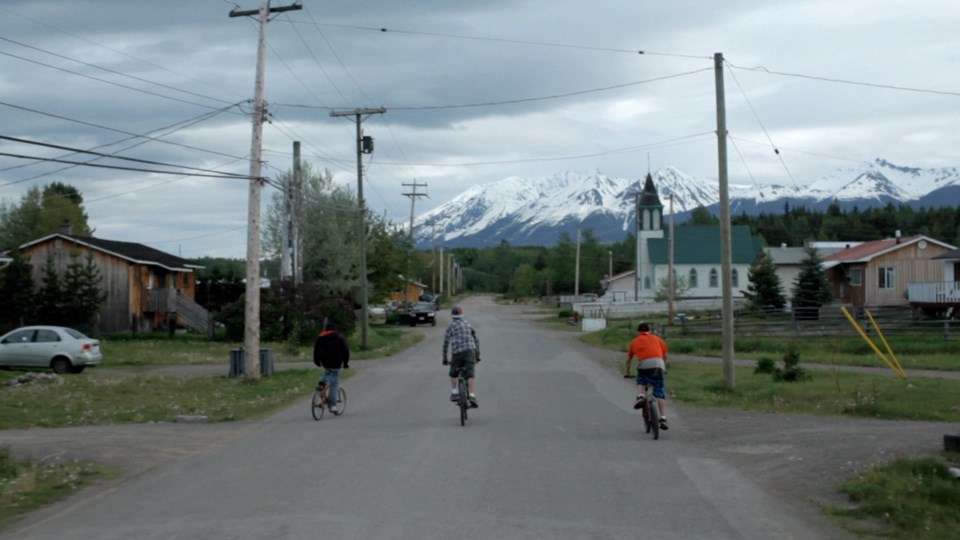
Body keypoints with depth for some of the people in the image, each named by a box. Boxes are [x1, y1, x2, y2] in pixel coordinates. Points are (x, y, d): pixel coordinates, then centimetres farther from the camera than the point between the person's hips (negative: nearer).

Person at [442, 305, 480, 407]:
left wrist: (444, 359, 12)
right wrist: (477, 355, 26)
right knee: (471, 375, -7)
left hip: (457, 353, -2)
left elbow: (445, 344, 4)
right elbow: (476, 340, 20)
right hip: (470, 351, 2)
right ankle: (472, 396, -23)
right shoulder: (468, 324, 18)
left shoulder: (451, 326, 7)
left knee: (453, 374, 21)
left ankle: (454, 392, 13)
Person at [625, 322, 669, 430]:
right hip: (658, 364, 1)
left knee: (640, 382, 29)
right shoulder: (656, 338, 25)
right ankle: (663, 419, -6)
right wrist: (664, 368, 41)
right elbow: (665, 355, 26)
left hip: (643, 365, 0)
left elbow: (628, 359, 29)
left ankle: (640, 396, -1)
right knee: (660, 393, 5)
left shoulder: (635, 341, 24)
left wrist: (627, 372, 43)